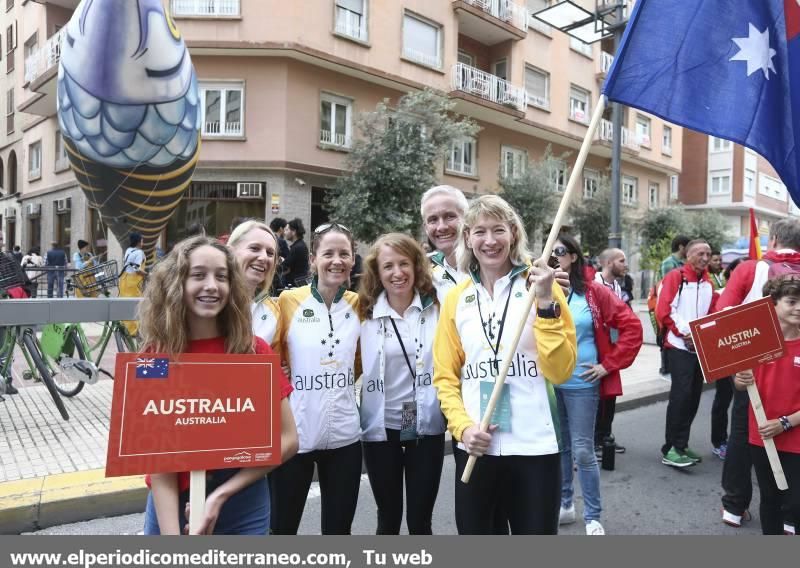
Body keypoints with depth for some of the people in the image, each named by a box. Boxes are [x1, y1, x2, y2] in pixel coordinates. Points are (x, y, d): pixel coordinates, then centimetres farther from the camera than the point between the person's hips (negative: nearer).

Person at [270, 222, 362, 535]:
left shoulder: (358, 304, 2)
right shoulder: (289, 300, -7)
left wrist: (340, 380, 1)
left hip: (344, 435, 3)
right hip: (293, 434, -2)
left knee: (338, 529, 15)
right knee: (282, 527, 12)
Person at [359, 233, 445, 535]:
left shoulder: (436, 308, -3)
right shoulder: (366, 313, -2)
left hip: (427, 426, 0)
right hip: (381, 427, 1)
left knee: (420, 521, 10)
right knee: (388, 521, 14)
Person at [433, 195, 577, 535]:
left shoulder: (540, 287, -2)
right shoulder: (456, 298, 4)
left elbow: (561, 371, -9)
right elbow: (445, 375, 6)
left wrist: (546, 303, -16)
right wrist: (462, 426, -8)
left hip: (535, 446, -2)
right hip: (475, 447, 2)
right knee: (473, 531, 15)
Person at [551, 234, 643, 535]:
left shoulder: (594, 292, -5)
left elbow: (632, 328, -6)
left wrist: (609, 365, -7)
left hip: (581, 383, -3)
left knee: (582, 451, 3)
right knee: (559, 447, 15)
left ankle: (593, 517, 21)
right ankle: (565, 504, 33)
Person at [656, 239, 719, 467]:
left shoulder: (708, 284, 14)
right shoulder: (675, 277, -6)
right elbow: (663, 311, -13)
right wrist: (685, 333, -15)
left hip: (701, 347, 7)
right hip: (679, 346, -7)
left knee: (693, 396, 9)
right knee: (681, 394, -13)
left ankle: (680, 445, 20)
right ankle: (670, 449, -7)